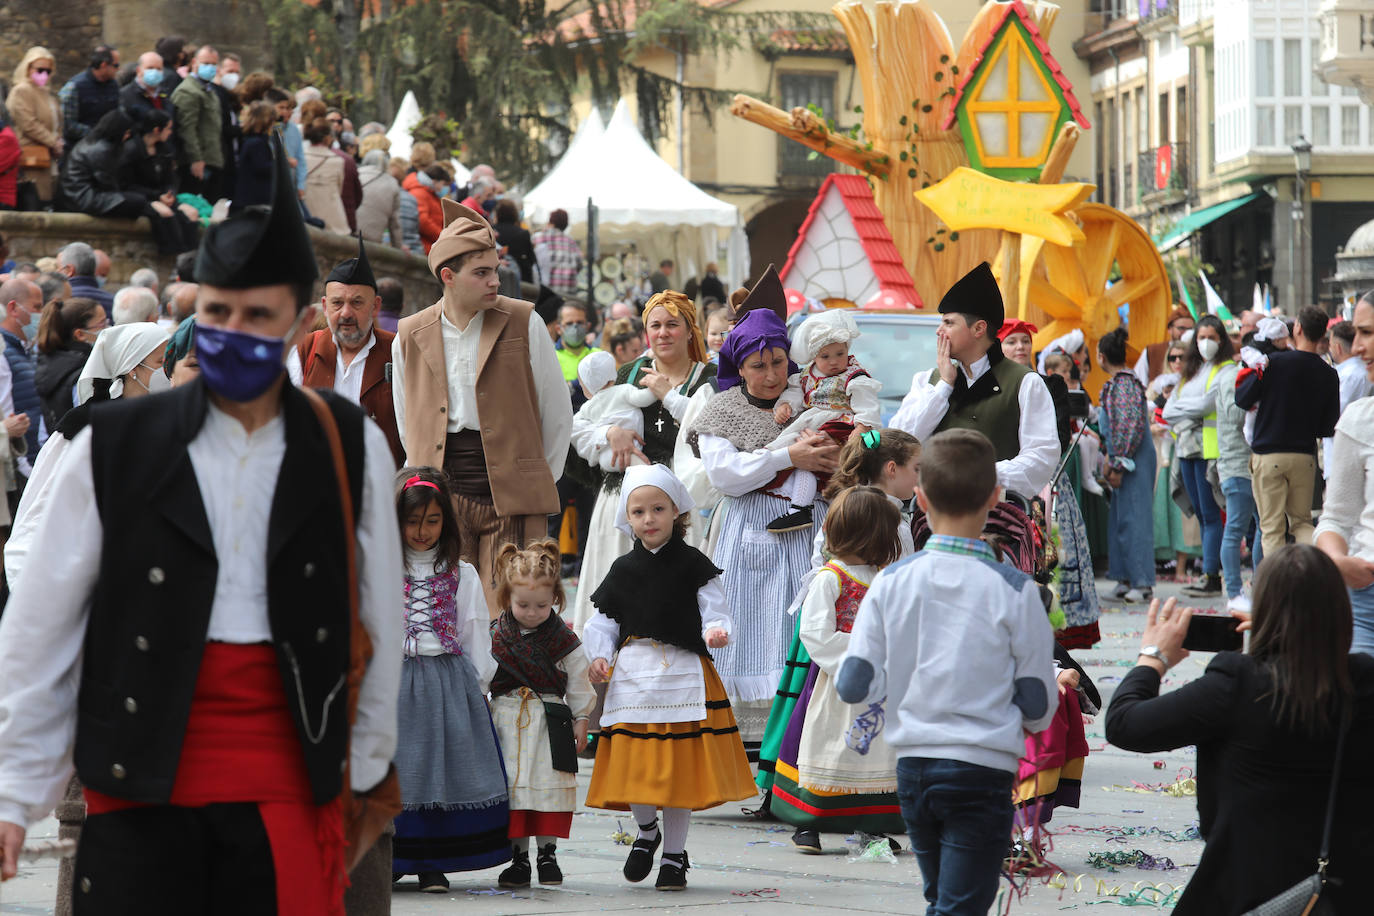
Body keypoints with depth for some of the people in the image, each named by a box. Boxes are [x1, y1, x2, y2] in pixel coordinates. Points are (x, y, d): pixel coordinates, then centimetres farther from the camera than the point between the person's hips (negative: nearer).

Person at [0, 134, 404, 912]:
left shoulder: (351, 451, 5)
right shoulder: (114, 449, 1)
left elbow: (378, 626, 11)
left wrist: (366, 772, 14)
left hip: (290, 786, 1)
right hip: (142, 783, -1)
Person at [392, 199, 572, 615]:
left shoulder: (523, 323, 1)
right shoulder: (409, 338, 6)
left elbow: (558, 410, 8)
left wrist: (539, 482, 8)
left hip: (513, 502, -2)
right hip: (441, 499, 2)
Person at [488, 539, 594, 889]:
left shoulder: (563, 639, -2)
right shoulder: (494, 637, -1)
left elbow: (578, 682, 5)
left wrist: (580, 720, 5)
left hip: (550, 722, -1)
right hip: (507, 723, 1)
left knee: (549, 786, 1)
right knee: (511, 788, 2)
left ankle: (547, 853, 13)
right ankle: (518, 857, 10)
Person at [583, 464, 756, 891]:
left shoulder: (692, 565, 0)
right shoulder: (623, 571, 8)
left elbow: (713, 611, -1)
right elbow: (603, 622, 13)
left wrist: (716, 632, -23)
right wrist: (600, 656, -4)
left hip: (683, 674, -2)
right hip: (633, 675, 2)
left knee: (680, 768, 2)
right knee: (632, 767, -2)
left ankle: (674, 855, 16)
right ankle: (647, 832, 28)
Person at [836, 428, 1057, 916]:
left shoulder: (890, 582, -3)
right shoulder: (1014, 589, -9)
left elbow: (854, 686, -3)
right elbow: (1038, 706, -5)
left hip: (913, 765, 4)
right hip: (982, 770, -4)